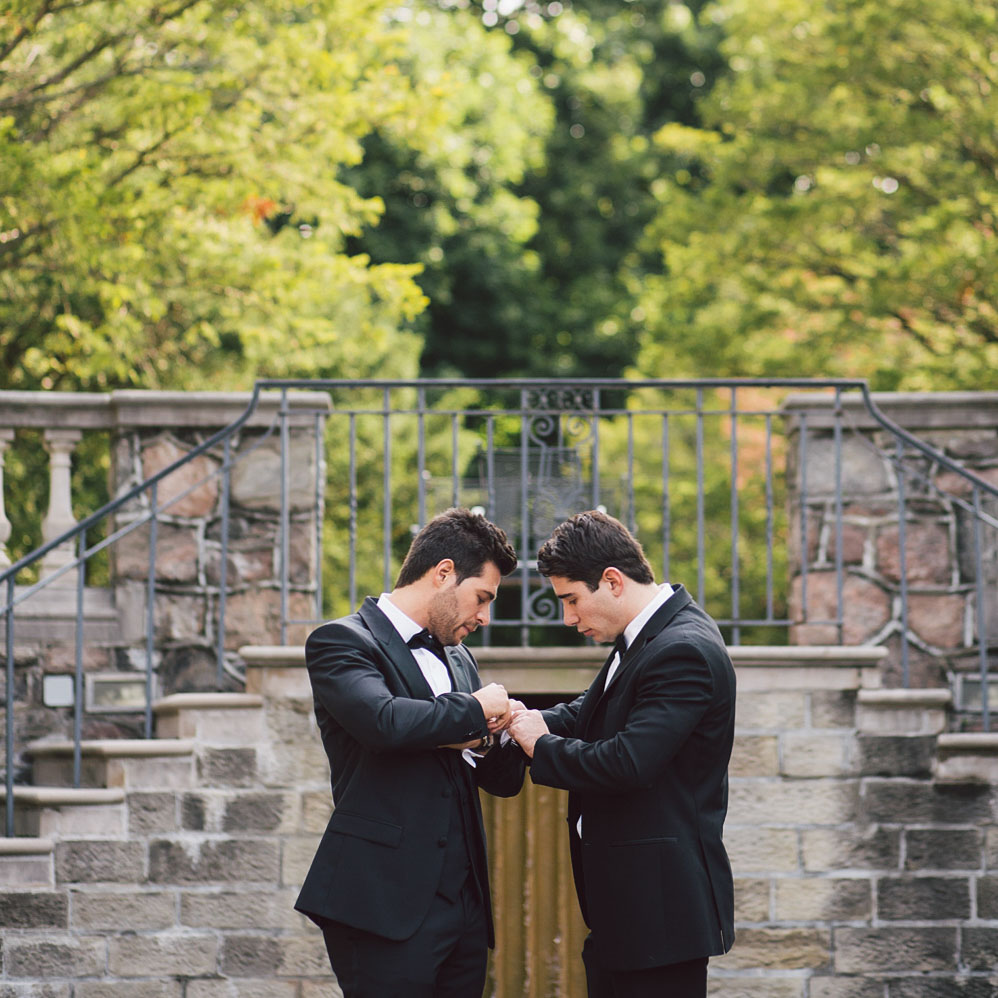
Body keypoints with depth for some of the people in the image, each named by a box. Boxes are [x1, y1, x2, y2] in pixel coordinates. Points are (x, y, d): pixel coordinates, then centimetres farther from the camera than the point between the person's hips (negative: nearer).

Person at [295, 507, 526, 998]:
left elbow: (501, 779, 23)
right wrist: (474, 709, -8)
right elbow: (384, 721, -24)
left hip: (464, 905, 7)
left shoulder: (458, 660, 21)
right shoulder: (342, 641, -3)